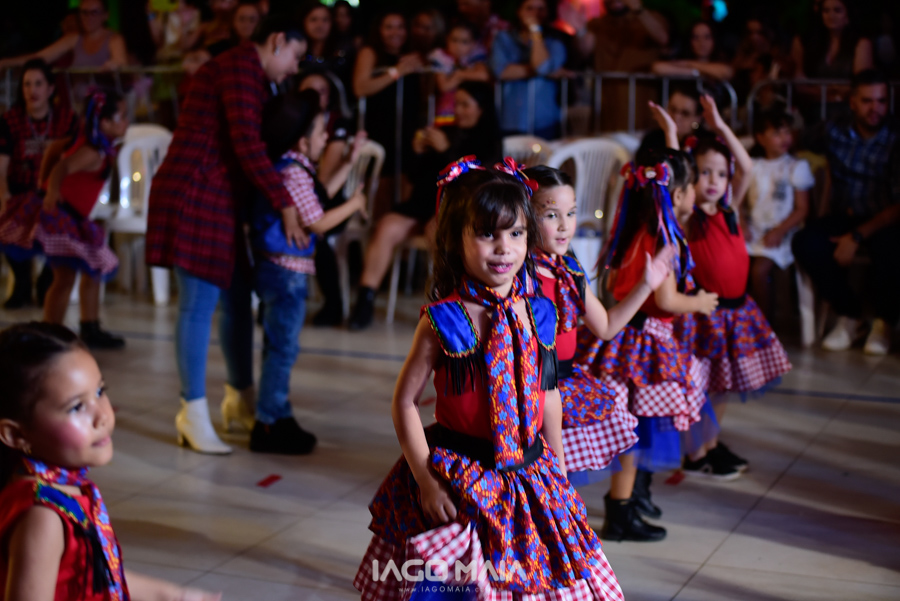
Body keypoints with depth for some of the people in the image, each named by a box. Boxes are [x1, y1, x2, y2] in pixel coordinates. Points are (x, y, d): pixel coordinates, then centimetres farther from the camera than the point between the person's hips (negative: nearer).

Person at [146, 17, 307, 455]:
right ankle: (194, 413, -1)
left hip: (218, 199, 11)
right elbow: (246, 142, -22)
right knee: (199, 302, -7)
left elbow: (248, 145, 23)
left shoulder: (249, 73, 23)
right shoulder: (243, 65, -10)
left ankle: (240, 395, 27)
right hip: (196, 194, -11)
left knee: (238, 297, 15)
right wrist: (285, 205, -21)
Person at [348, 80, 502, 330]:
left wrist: (445, 150, -10)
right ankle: (365, 299, -21)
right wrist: (419, 154, 2)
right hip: (425, 202, 4)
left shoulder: (490, 141, 8)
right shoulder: (444, 132, 18)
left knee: (438, 228, -37)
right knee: (387, 227, -22)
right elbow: (419, 178, 20)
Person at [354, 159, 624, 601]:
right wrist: (425, 480, -13)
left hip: (531, 477, 4)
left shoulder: (537, 314, 0)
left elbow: (548, 394, 11)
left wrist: (557, 464, 15)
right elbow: (404, 402, -9)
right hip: (460, 477, -4)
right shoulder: (443, 321, -13)